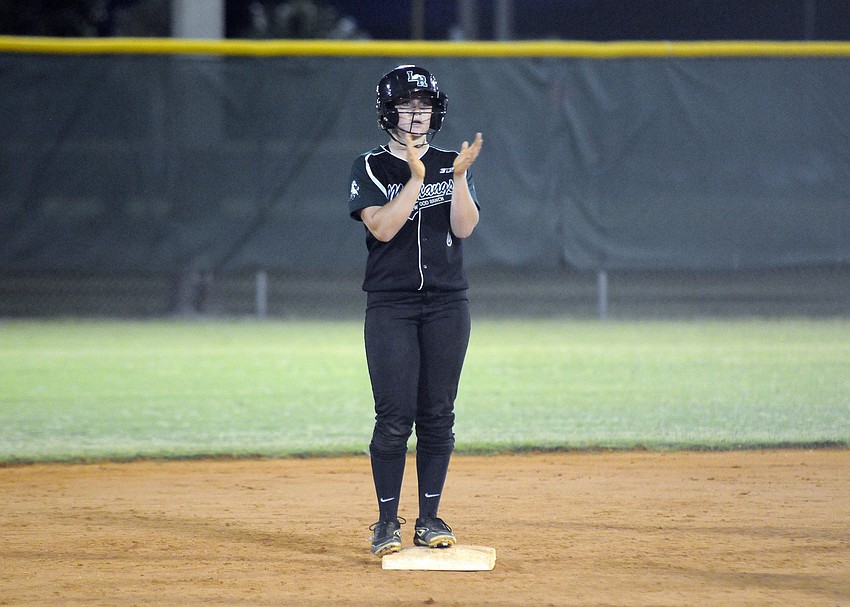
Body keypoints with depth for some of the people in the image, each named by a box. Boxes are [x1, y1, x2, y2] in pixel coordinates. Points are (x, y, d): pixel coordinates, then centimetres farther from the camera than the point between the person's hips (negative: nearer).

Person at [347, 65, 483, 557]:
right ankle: (388, 521, -1)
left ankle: (430, 517, 10)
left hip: (448, 304, 3)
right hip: (391, 307, -3)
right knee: (395, 416, -8)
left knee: (438, 415, 3)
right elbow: (382, 227, -14)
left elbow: (464, 228, -3)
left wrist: (459, 177, -16)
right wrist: (416, 179, -20)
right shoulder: (372, 169, 2)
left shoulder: (452, 166, 10)